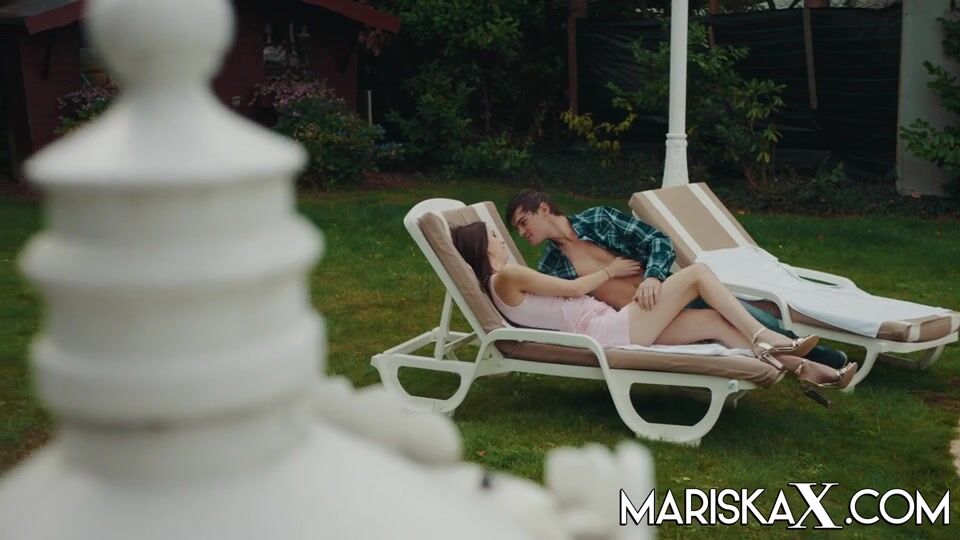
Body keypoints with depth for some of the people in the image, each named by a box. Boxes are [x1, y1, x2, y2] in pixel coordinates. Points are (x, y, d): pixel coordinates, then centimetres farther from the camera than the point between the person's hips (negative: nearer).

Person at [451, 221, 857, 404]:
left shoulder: (504, 282, 19)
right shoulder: (507, 276, -10)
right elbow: (572, 288, -6)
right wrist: (609, 271, 9)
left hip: (607, 330, 10)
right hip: (610, 331, -10)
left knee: (713, 320, 1)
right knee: (697, 272, -8)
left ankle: (800, 368, 0)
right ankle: (764, 338, -2)